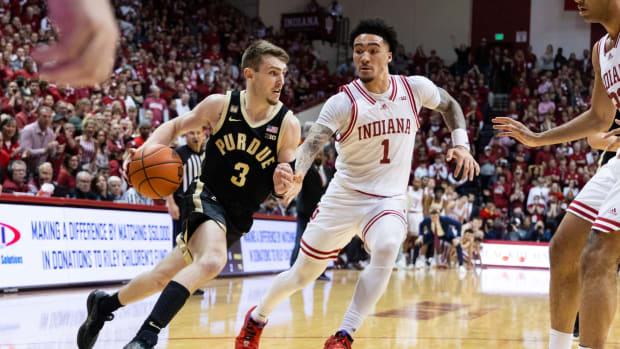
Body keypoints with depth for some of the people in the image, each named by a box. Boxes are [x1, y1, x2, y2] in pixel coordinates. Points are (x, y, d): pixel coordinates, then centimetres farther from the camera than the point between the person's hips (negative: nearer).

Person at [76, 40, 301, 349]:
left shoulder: (288, 124, -9)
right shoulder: (221, 105, -10)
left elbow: (285, 192, -3)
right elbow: (175, 127, 7)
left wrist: (283, 184, -27)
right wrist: (148, 149, -12)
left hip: (237, 220, 3)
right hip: (207, 198, -3)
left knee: (163, 277, 10)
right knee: (212, 260, -34)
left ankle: (104, 304, 35)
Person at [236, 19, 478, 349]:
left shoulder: (415, 88, -5)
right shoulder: (343, 102, -14)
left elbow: (449, 105, 16)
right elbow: (312, 141, -27)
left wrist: (460, 144, 1)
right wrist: (296, 175, -48)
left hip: (389, 199, 1)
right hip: (344, 196, -1)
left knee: (386, 249, -33)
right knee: (303, 273, 9)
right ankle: (257, 318, 38)